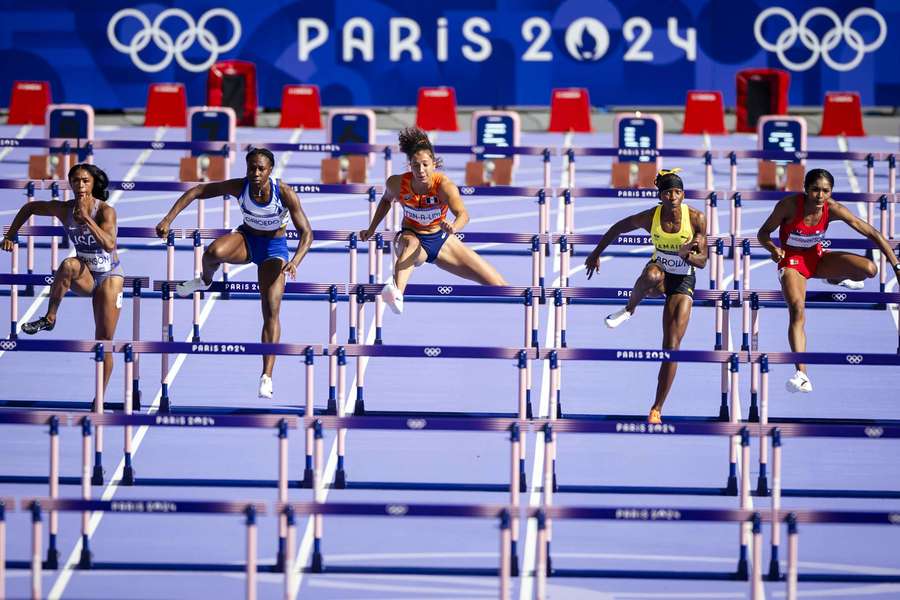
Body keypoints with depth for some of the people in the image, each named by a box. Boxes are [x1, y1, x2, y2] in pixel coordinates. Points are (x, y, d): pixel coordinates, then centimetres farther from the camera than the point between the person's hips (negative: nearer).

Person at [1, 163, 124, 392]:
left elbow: (109, 244, -34)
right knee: (68, 265, -38)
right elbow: (29, 208, 7)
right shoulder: (63, 209, -9)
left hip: (109, 276, -2)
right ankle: (49, 319, -27)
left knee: (104, 341, -1)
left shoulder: (105, 211, -19)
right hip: (84, 277, 2)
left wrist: (86, 218, -37)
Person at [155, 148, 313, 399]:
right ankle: (205, 280, 4)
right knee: (214, 252, -34)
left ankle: (266, 378, -7)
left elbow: (306, 233, -26)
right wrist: (169, 219, -24)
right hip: (246, 238, 2)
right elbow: (196, 191, -15)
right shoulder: (239, 187, -21)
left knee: (271, 312, -10)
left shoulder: (285, 193, -27)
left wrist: (295, 261, -44)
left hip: (273, 248, -2)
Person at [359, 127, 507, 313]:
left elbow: (462, 213, -44)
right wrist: (371, 229, 7)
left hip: (441, 240, 1)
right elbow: (386, 200, 8)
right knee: (411, 244, -43)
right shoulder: (396, 184, -19)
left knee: (495, 283, -2)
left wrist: (454, 227, -66)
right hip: (412, 236, -1)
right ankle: (397, 294, -68)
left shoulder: (444, 185, -27)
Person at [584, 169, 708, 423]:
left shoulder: (696, 219, -15)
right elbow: (617, 228, 4)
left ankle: (657, 410, 0)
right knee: (652, 275, -42)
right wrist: (596, 254, 9)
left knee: (672, 345, -9)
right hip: (659, 272, 0)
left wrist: (687, 255, -33)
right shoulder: (650, 217, -14)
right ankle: (629, 309, -9)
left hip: (683, 281, 0)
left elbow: (702, 262, -11)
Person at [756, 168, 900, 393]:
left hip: (817, 257, 3)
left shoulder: (833, 209, -19)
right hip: (792, 261, -3)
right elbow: (763, 233, -15)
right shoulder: (789, 205, -25)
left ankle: (836, 279, 19)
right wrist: (773, 249, -39)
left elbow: (870, 233, -17)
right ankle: (802, 374, -33)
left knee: (869, 269, -18)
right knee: (797, 310, -27)